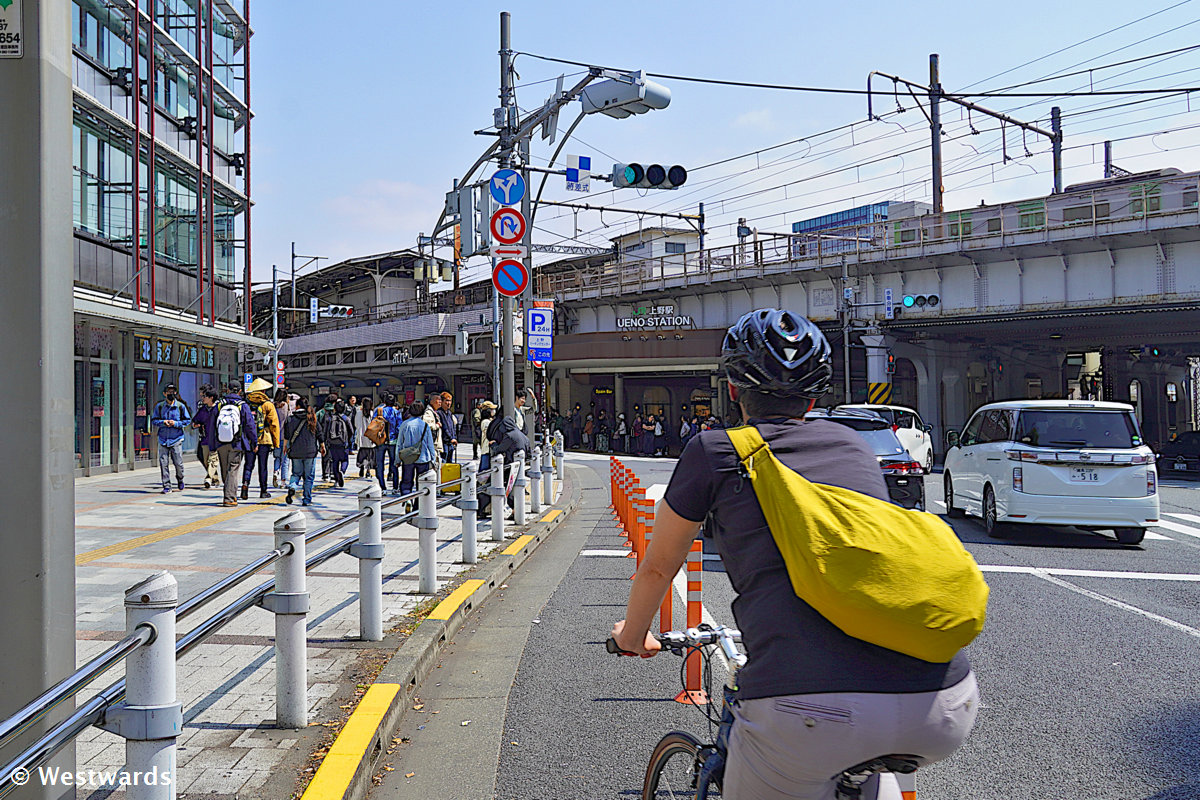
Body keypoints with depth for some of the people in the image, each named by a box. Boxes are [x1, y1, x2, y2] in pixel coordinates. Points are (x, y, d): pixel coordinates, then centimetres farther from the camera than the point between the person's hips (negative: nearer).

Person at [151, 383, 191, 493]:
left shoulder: (181, 406, 1)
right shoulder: (159, 406, 4)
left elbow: (187, 420, 5)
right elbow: (153, 420, 8)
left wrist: (176, 423, -10)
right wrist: (163, 422, -11)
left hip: (176, 439, -1)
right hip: (163, 439, 1)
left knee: (178, 463, -1)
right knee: (163, 463, -2)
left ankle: (180, 479, 29)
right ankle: (166, 486, 5)